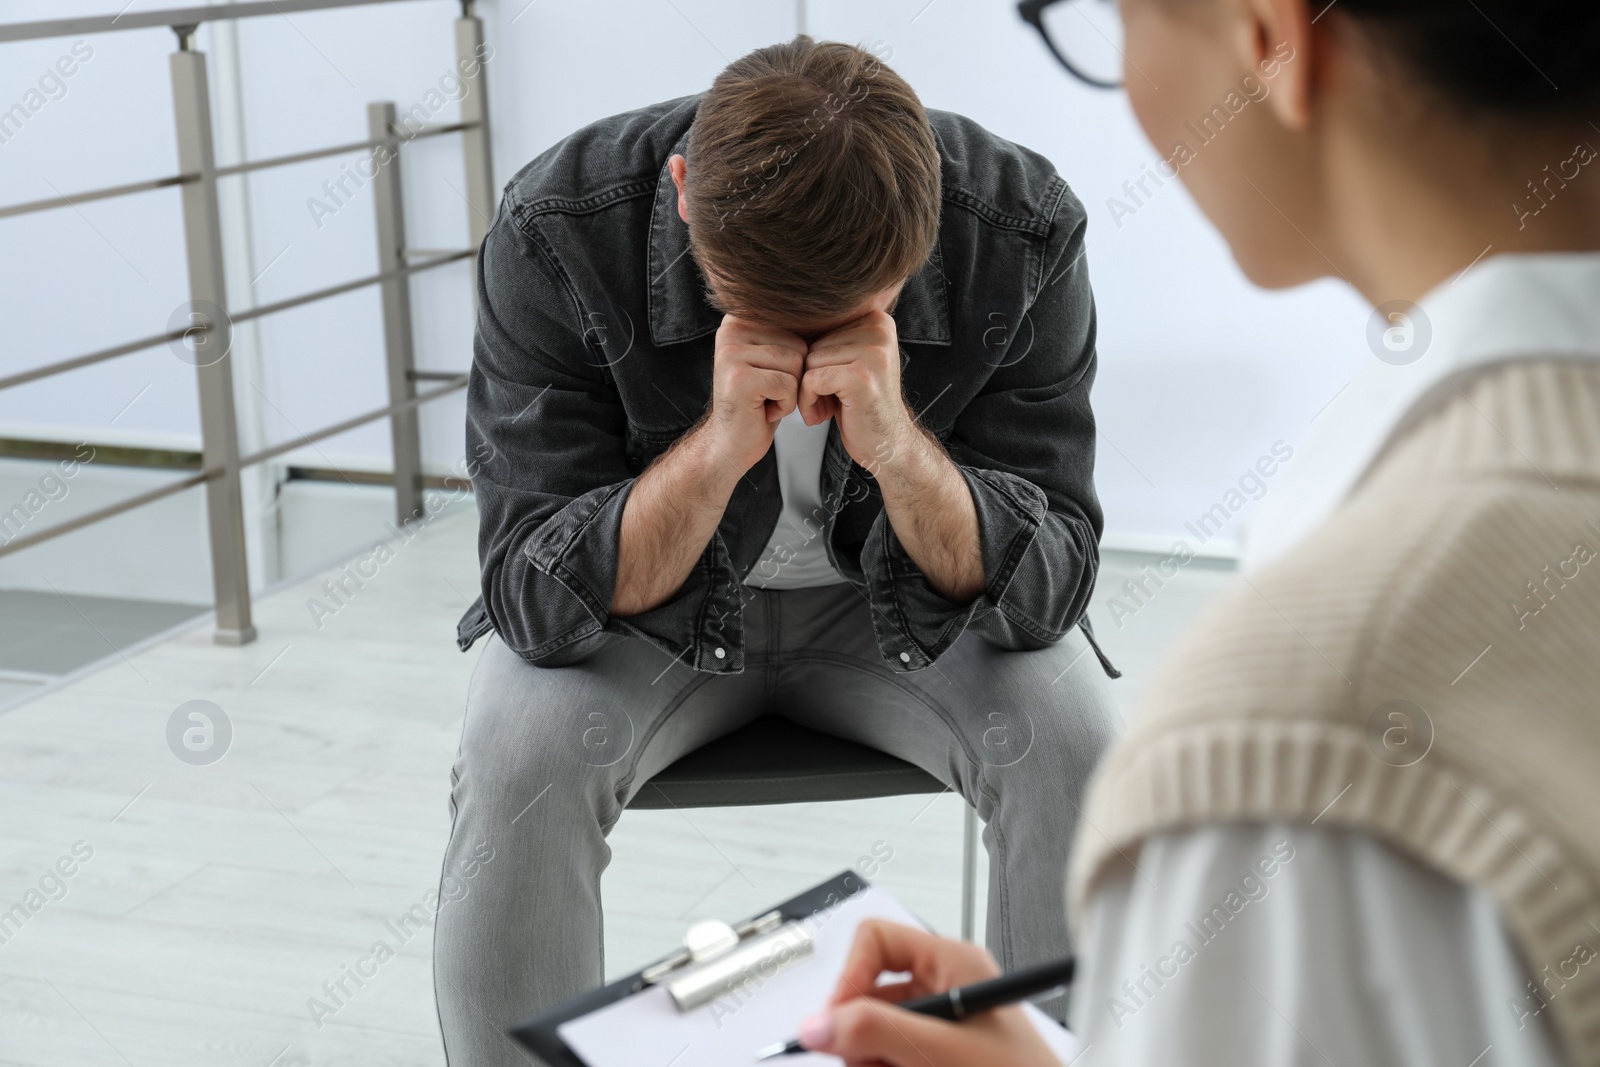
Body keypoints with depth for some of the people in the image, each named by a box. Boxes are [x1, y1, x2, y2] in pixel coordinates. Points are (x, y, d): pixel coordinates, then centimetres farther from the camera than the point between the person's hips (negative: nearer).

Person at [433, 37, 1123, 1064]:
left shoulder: (1023, 229, -24)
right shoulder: (559, 232, -26)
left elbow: (1045, 592, -19)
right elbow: (533, 601, -23)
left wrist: (899, 448, -38)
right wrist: (719, 447, -39)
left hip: (908, 607, 1)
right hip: (657, 600, 0)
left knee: (1073, 744, -25)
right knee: (520, 757, -29)